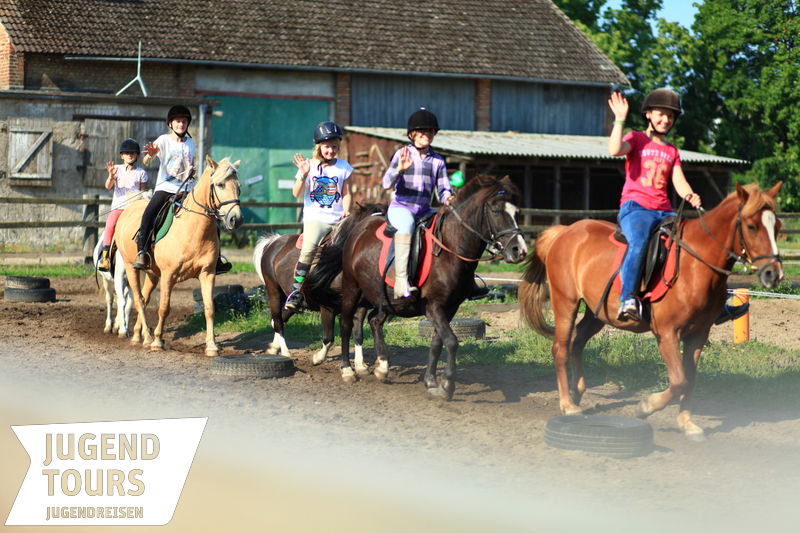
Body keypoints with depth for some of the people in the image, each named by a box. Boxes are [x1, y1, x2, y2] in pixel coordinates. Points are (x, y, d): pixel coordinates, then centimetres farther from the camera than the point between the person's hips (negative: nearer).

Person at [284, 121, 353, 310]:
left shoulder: (344, 167, 9)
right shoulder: (309, 166, 2)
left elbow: (346, 193, 12)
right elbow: (297, 193, -5)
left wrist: (346, 210, -5)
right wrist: (303, 175, -20)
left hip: (337, 220, 4)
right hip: (315, 218, -4)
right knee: (309, 248, -27)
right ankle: (296, 290, -24)